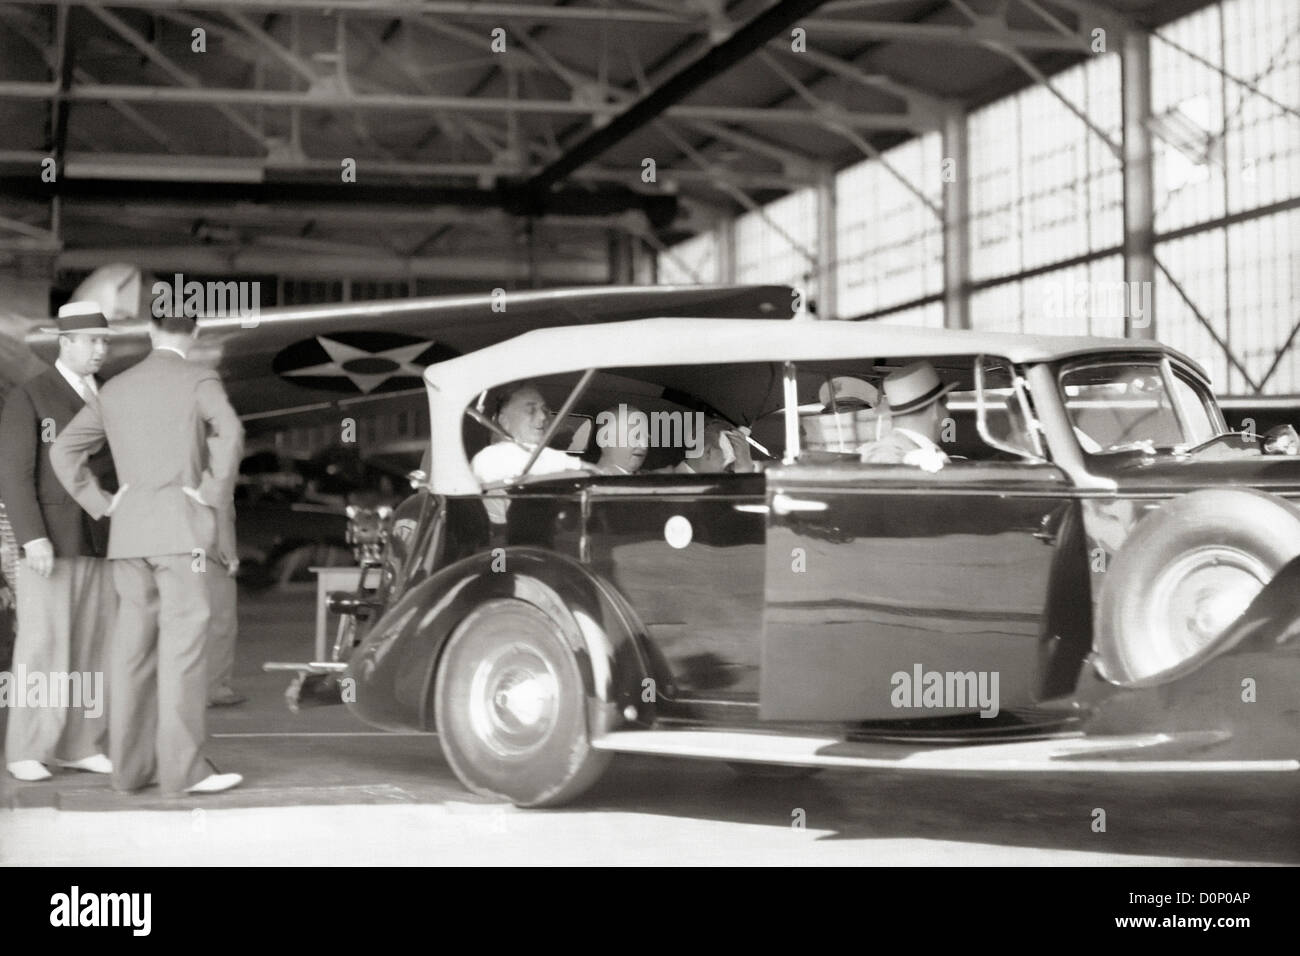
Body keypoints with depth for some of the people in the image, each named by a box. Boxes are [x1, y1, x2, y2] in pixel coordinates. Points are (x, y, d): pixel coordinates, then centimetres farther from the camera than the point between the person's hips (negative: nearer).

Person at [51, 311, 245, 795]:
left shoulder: (116, 389, 17)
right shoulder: (199, 380, -1)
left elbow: (64, 451, 16)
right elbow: (228, 432, -21)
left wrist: (101, 505, 13)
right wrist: (215, 494, -10)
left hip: (127, 531, 6)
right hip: (180, 527, -6)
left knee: (134, 646, 7)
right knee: (183, 643, -9)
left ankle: (130, 765, 7)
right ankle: (182, 767, -14)